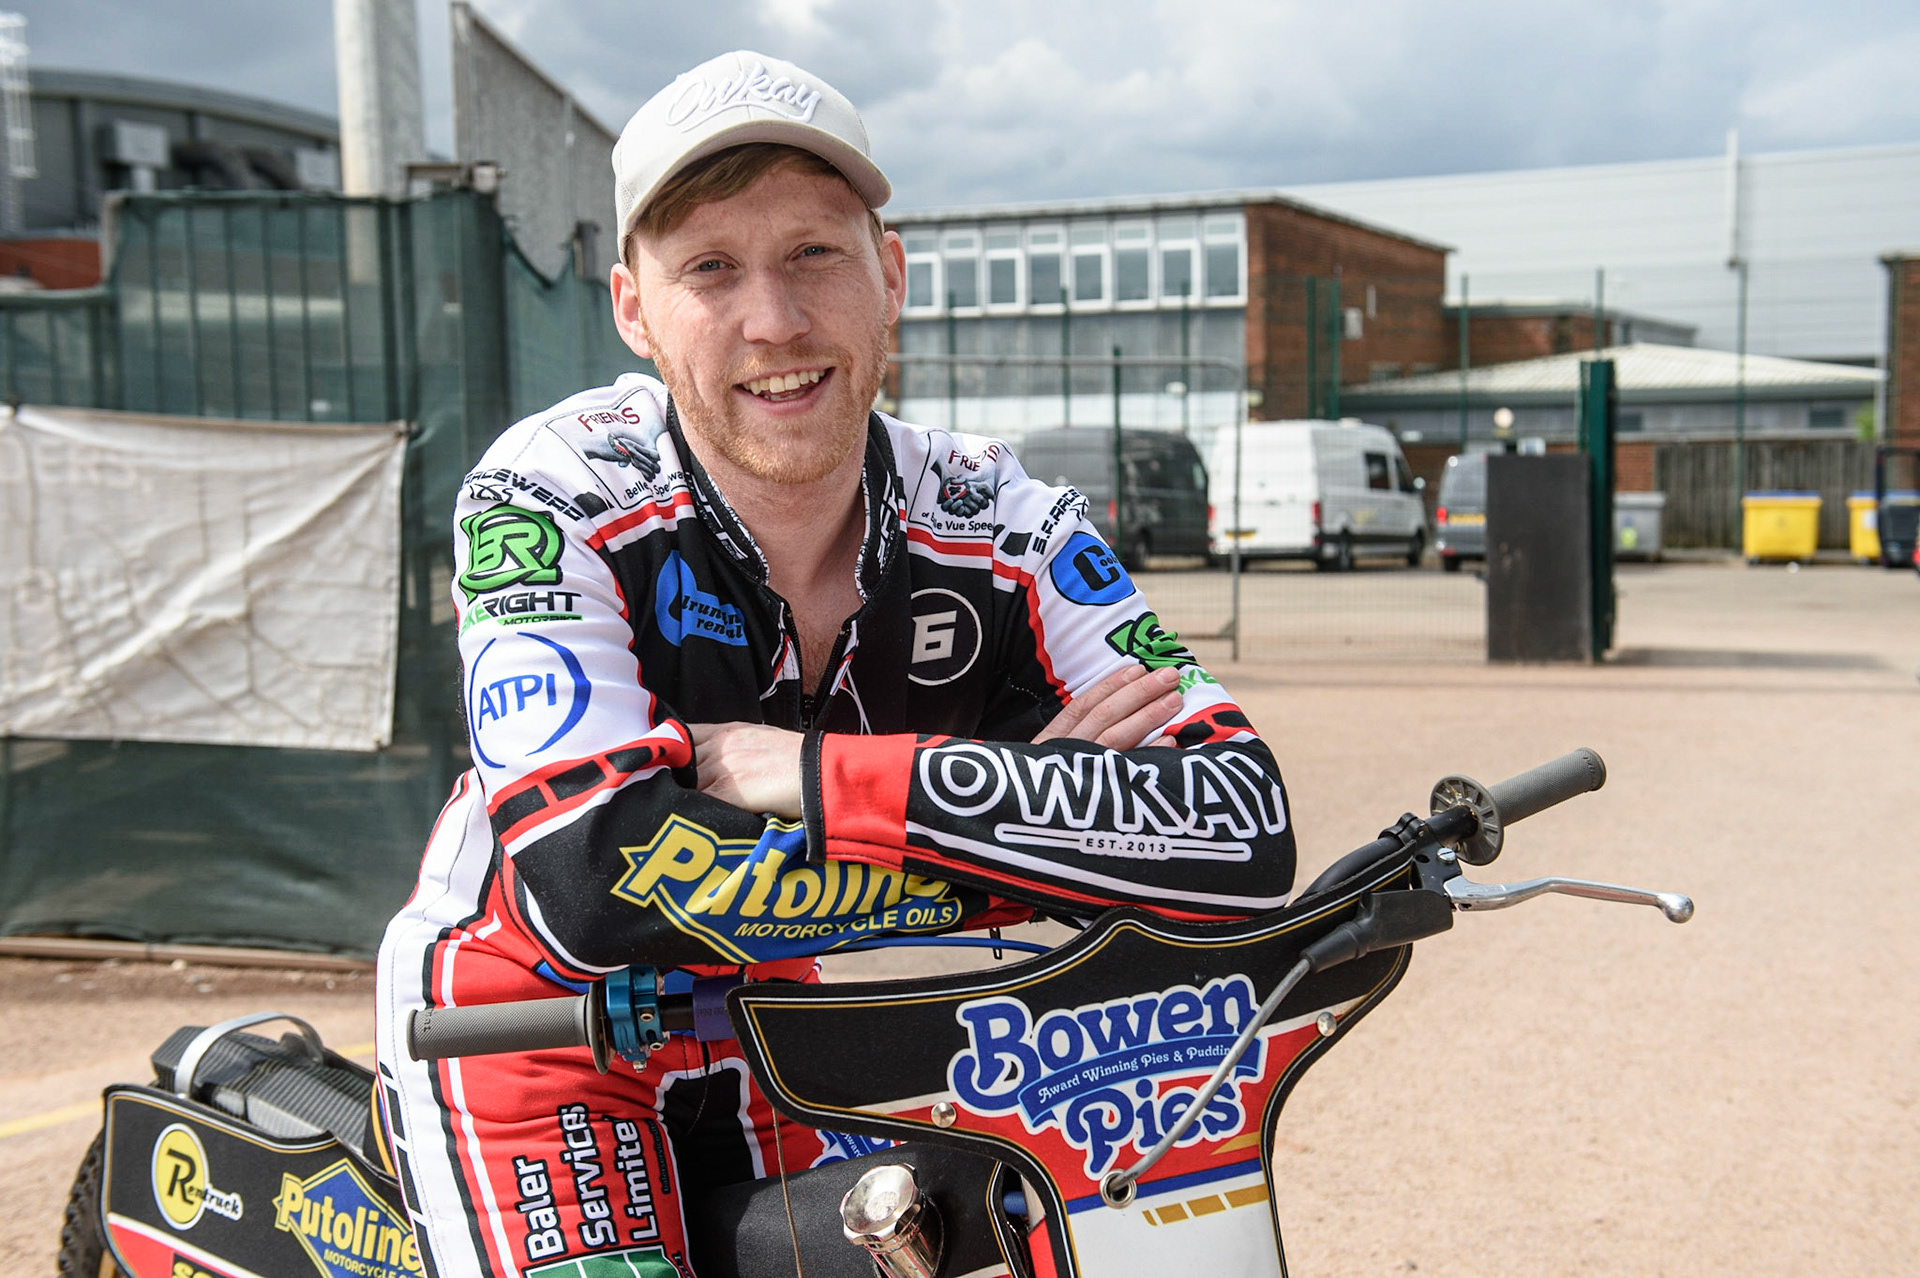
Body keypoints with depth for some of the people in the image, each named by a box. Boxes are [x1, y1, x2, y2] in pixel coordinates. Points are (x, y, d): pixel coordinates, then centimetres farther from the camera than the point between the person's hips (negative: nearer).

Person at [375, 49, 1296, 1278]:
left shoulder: (996, 521, -16)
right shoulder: (553, 497, -23)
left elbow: (1246, 831, -27)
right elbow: (592, 877, -35)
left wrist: (820, 775, -34)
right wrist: (1017, 823, -31)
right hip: (541, 1025, -3)